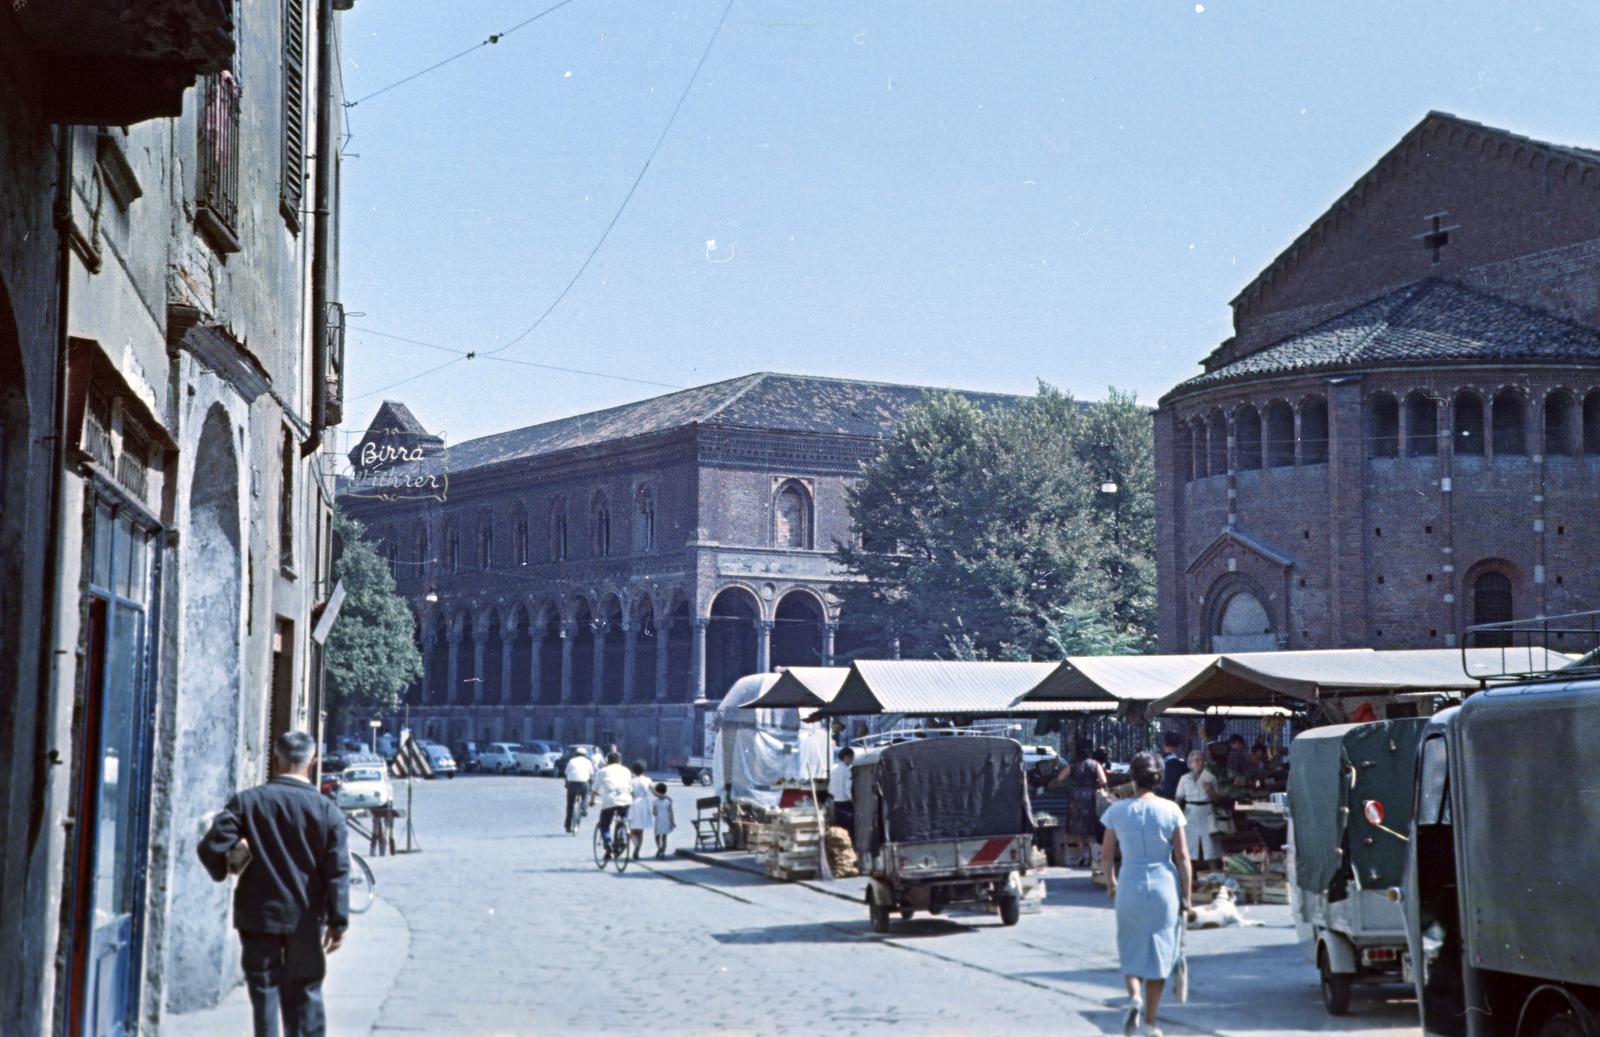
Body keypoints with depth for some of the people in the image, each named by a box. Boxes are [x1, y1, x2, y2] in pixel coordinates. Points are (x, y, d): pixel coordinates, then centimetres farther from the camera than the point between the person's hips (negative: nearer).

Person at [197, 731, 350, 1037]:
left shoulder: (247, 801, -6)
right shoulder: (327, 810, -5)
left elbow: (212, 847, -12)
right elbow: (338, 871, -6)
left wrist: (225, 868, 10)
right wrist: (338, 921, -2)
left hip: (258, 914, 0)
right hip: (305, 919, 1)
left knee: (264, 989, 6)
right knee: (305, 993, 11)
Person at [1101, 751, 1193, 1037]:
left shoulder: (1118, 810, -2)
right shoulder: (1170, 810, -5)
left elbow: (1106, 852, 6)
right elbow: (1183, 856, -6)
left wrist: (1110, 881, 24)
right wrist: (1186, 895, 2)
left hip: (1130, 886, 0)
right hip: (1164, 885, 0)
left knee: (1131, 950, 14)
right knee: (1158, 951, 10)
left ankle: (1134, 997, -14)